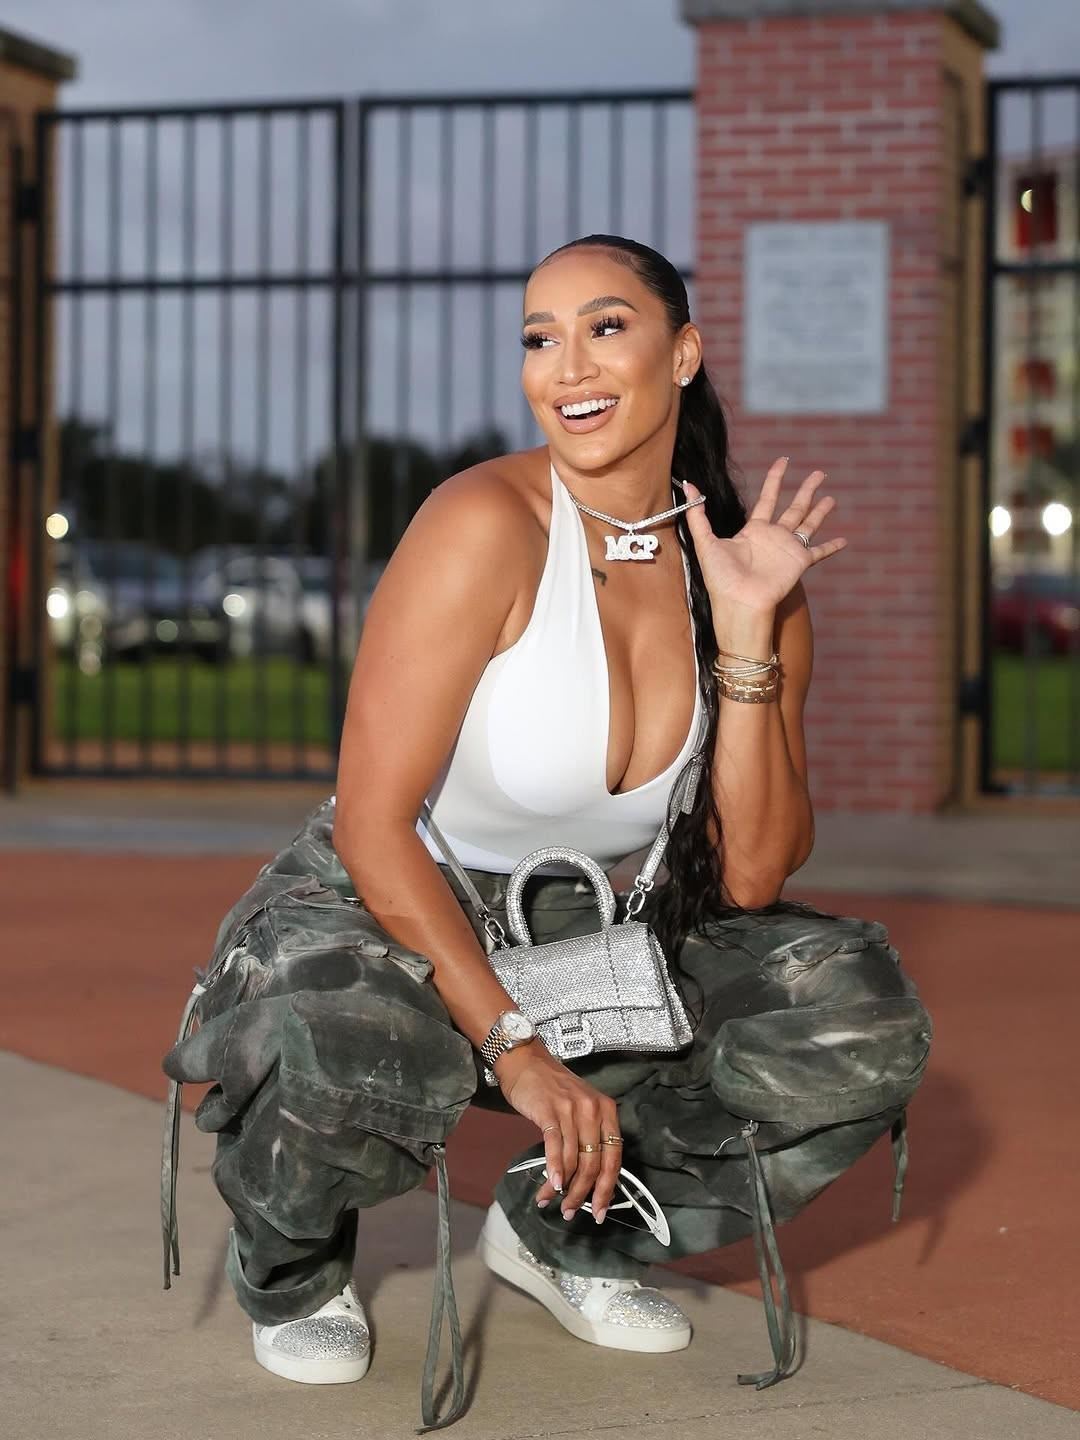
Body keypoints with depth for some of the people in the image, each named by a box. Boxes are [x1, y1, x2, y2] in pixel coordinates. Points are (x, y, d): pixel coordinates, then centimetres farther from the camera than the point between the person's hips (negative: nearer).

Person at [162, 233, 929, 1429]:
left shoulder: (742, 568, -4)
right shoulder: (486, 525, -21)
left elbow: (750, 880, -8)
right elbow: (373, 829, -22)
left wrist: (749, 635, -17)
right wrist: (516, 1051, -27)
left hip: (584, 930, 6)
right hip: (376, 916, -5)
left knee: (855, 1002, -14)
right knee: (356, 1052, -40)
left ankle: (565, 1231, 10)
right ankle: (288, 1263, 0)